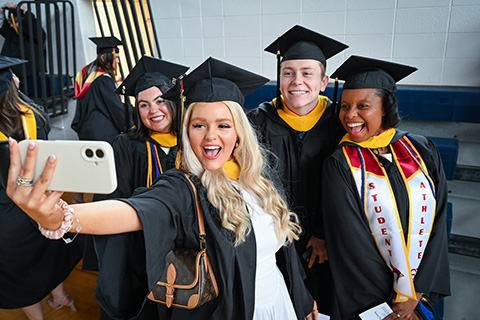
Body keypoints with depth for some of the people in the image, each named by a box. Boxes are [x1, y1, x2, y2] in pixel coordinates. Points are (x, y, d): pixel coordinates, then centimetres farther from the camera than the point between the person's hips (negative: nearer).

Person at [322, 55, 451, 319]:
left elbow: (436, 224, -5)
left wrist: (415, 293, -11)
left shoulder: (422, 151, -5)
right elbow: (352, 240, -15)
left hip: (421, 290, 3)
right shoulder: (340, 165, -14)